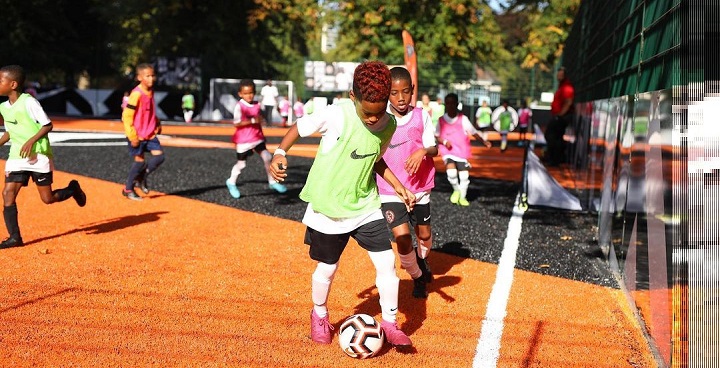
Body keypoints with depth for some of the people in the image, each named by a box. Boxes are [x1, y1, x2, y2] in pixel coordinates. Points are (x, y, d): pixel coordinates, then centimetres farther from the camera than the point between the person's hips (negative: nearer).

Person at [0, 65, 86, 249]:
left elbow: (48, 125, -13)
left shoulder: (28, 102, -14)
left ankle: (73, 189, 30)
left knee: (48, 198, -1)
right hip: (17, 157, 6)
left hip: (38, 156, -6)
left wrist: (32, 140, -24)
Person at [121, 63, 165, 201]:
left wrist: (157, 123, 9)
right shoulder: (136, 94, -18)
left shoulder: (151, 92, 7)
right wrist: (132, 136, -19)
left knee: (159, 156, -3)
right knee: (139, 161, -3)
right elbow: (127, 116, -18)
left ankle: (141, 179, 18)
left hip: (150, 134, 7)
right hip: (137, 136, -7)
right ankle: (128, 189, 15)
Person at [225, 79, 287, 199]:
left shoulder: (257, 105, 5)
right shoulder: (239, 106, -16)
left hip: (257, 138, 6)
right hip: (243, 140, -5)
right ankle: (231, 182, 27)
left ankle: (272, 181, 9)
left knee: (267, 157, -3)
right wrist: (253, 120, -29)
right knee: (241, 163, 4)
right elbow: (236, 123, -25)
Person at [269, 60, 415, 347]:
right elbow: (300, 127, -6)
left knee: (386, 262, -4)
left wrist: (397, 185, 6)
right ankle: (319, 316, 38)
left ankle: (389, 323, 13)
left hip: (366, 206, 3)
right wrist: (280, 153, -20)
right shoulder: (336, 115, -22)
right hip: (328, 210, -3)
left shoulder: (389, 124, -5)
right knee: (327, 268, 10)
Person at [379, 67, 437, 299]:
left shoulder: (421, 116, -3)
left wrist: (423, 151, -25)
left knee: (424, 234, 17)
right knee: (402, 238, -15)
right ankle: (417, 277, 13)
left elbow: (433, 149, -3)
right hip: (390, 191, -2)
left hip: (419, 188, 3)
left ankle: (422, 260, 52)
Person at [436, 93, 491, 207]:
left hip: (462, 151, 1)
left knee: (464, 175, 0)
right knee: (451, 171, -23)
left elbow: (473, 132, -4)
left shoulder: (463, 119, -6)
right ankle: (456, 190, 6)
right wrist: (444, 141, -14)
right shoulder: (441, 120, -2)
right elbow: (437, 136, 6)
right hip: (448, 151, -1)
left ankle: (462, 197, 25)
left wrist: (484, 141, -17)